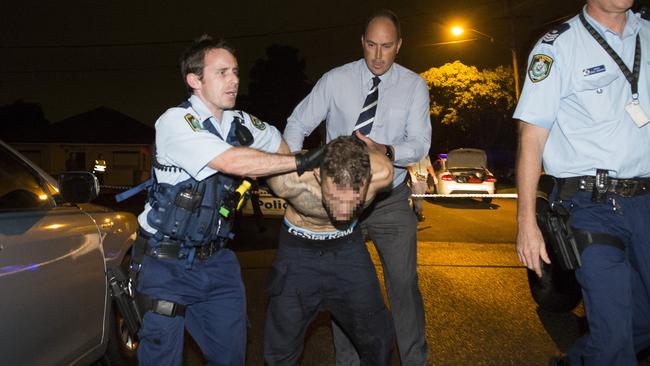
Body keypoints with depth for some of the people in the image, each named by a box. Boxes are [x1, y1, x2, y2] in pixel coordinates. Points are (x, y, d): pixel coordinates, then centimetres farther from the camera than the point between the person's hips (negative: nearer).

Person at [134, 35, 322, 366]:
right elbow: (234, 162, -28)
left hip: (216, 259, 5)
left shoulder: (242, 124, 1)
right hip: (168, 264, -5)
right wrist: (303, 161, -23)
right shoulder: (175, 121, -17)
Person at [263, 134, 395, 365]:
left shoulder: (381, 173, -33)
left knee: (378, 339, 9)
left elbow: (374, 147, -8)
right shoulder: (289, 181, -37)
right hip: (298, 250, -1)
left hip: (348, 247, 2)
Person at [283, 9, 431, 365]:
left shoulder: (414, 85, -4)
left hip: (390, 200, 0)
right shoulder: (335, 81, -6)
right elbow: (297, 124, -2)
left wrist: (387, 151, -31)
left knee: (404, 283, 4)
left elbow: (419, 143, -10)